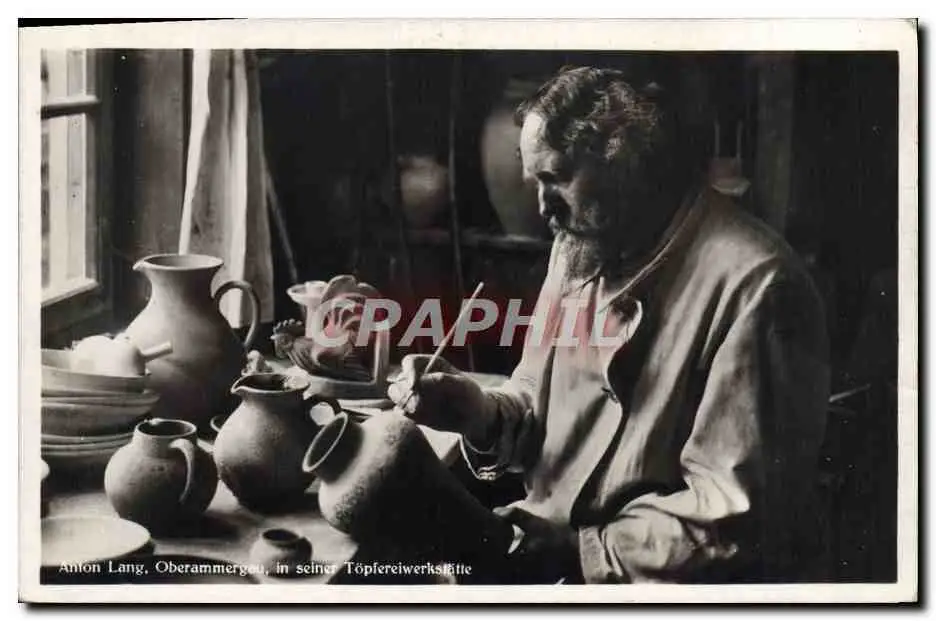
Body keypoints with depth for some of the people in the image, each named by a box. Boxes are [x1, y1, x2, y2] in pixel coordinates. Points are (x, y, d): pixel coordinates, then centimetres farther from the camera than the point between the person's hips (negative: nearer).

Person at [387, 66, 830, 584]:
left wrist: (582, 551, -18)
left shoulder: (751, 285, -19)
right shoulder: (580, 245, 9)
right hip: (546, 546, 8)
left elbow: (737, 518, -21)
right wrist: (482, 414, -3)